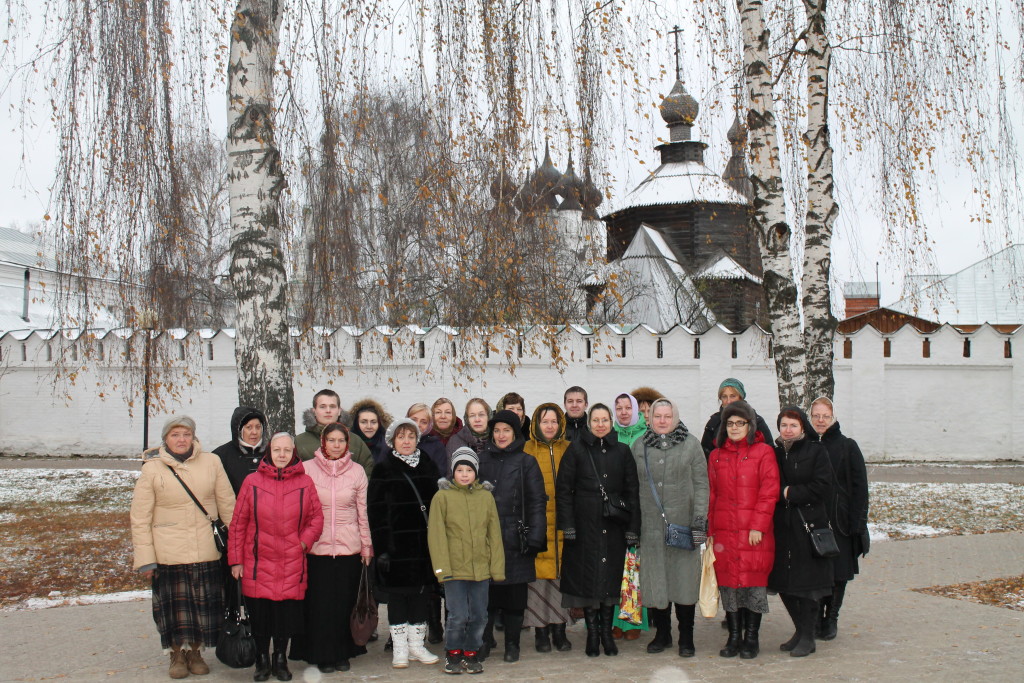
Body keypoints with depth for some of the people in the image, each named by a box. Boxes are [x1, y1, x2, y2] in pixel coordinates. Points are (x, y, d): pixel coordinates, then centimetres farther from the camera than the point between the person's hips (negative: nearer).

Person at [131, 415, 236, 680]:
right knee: (175, 606, 6)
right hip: (169, 554, -1)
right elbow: (140, 518, -1)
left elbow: (227, 505, 6)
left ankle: (195, 652, 28)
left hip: (207, 551, 2)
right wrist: (145, 558, -5)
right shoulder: (152, 469, -2)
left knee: (204, 604, 8)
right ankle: (177, 654, 26)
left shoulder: (211, 462, 2)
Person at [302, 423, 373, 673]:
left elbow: (363, 512, 7)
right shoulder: (308, 469, 1)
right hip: (317, 547, -1)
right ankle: (323, 655, 13)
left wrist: (366, 545, 6)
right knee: (320, 602, 1)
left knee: (346, 601, 5)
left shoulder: (357, 471, 5)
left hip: (349, 547, 1)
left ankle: (343, 653, 18)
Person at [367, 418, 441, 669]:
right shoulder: (383, 469, 0)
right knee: (397, 593, 2)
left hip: (424, 542, 3)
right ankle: (399, 648, 11)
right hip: (396, 543, -3)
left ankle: (416, 644, 19)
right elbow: (375, 510, -5)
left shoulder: (428, 466, 10)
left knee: (422, 592, 8)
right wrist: (381, 547, -12)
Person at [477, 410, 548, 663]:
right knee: (486, 591, 2)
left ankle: (512, 644, 15)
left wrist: (534, 537, -9)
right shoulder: (482, 460, 11)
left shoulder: (526, 462, 3)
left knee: (515, 593, 4)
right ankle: (483, 642, 13)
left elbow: (536, 502, -1)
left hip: (515, 539, -2)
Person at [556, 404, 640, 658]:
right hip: (585, 525, -2)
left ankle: (607, 632, 15)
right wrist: (567, 525, -7)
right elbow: (563, 489, 1)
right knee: (587, 577, 0)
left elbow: (632, 491, 7)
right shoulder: (576, 450, 2)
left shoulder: (622, 452, 8)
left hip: (614, 526, 2)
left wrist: (633, 528, 1)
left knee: (611, 577, 5)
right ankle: (592, 633, 9)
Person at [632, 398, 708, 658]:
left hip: (683, 524, -2)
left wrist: (700, 519, -8)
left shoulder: (691, 444, 3)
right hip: (650, 525, 2)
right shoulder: (639, 447, 9)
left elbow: (701, 484, 0)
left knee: (685, 577, 2)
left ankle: (686, 637, 14)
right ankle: (662, 633, 19)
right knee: (655, 578, 4)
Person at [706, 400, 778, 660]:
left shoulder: (763, 452, 1)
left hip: (755, 532, -3)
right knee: (728, 582, 4)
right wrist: (710, 531, 9)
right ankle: (734, 636, 14)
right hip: (724, 531, 3)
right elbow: (711, 495, 14)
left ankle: (751, 638, 10)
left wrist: (758, 526, -11)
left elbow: (769, 492, -4)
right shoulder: (716, 456, 13)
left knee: (754, 582, -1)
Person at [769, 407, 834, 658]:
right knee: (783, 584, 7)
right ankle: (801, 630, 23)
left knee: (806, 583, -2)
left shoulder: (817, 451, -2)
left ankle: (807, 637, 8)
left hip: (808, 525, -4)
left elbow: (821, 487, -10)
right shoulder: (775, 453, 11)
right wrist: (783, 494, -7)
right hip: (782, 526, 5)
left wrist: (789, 493, -9)